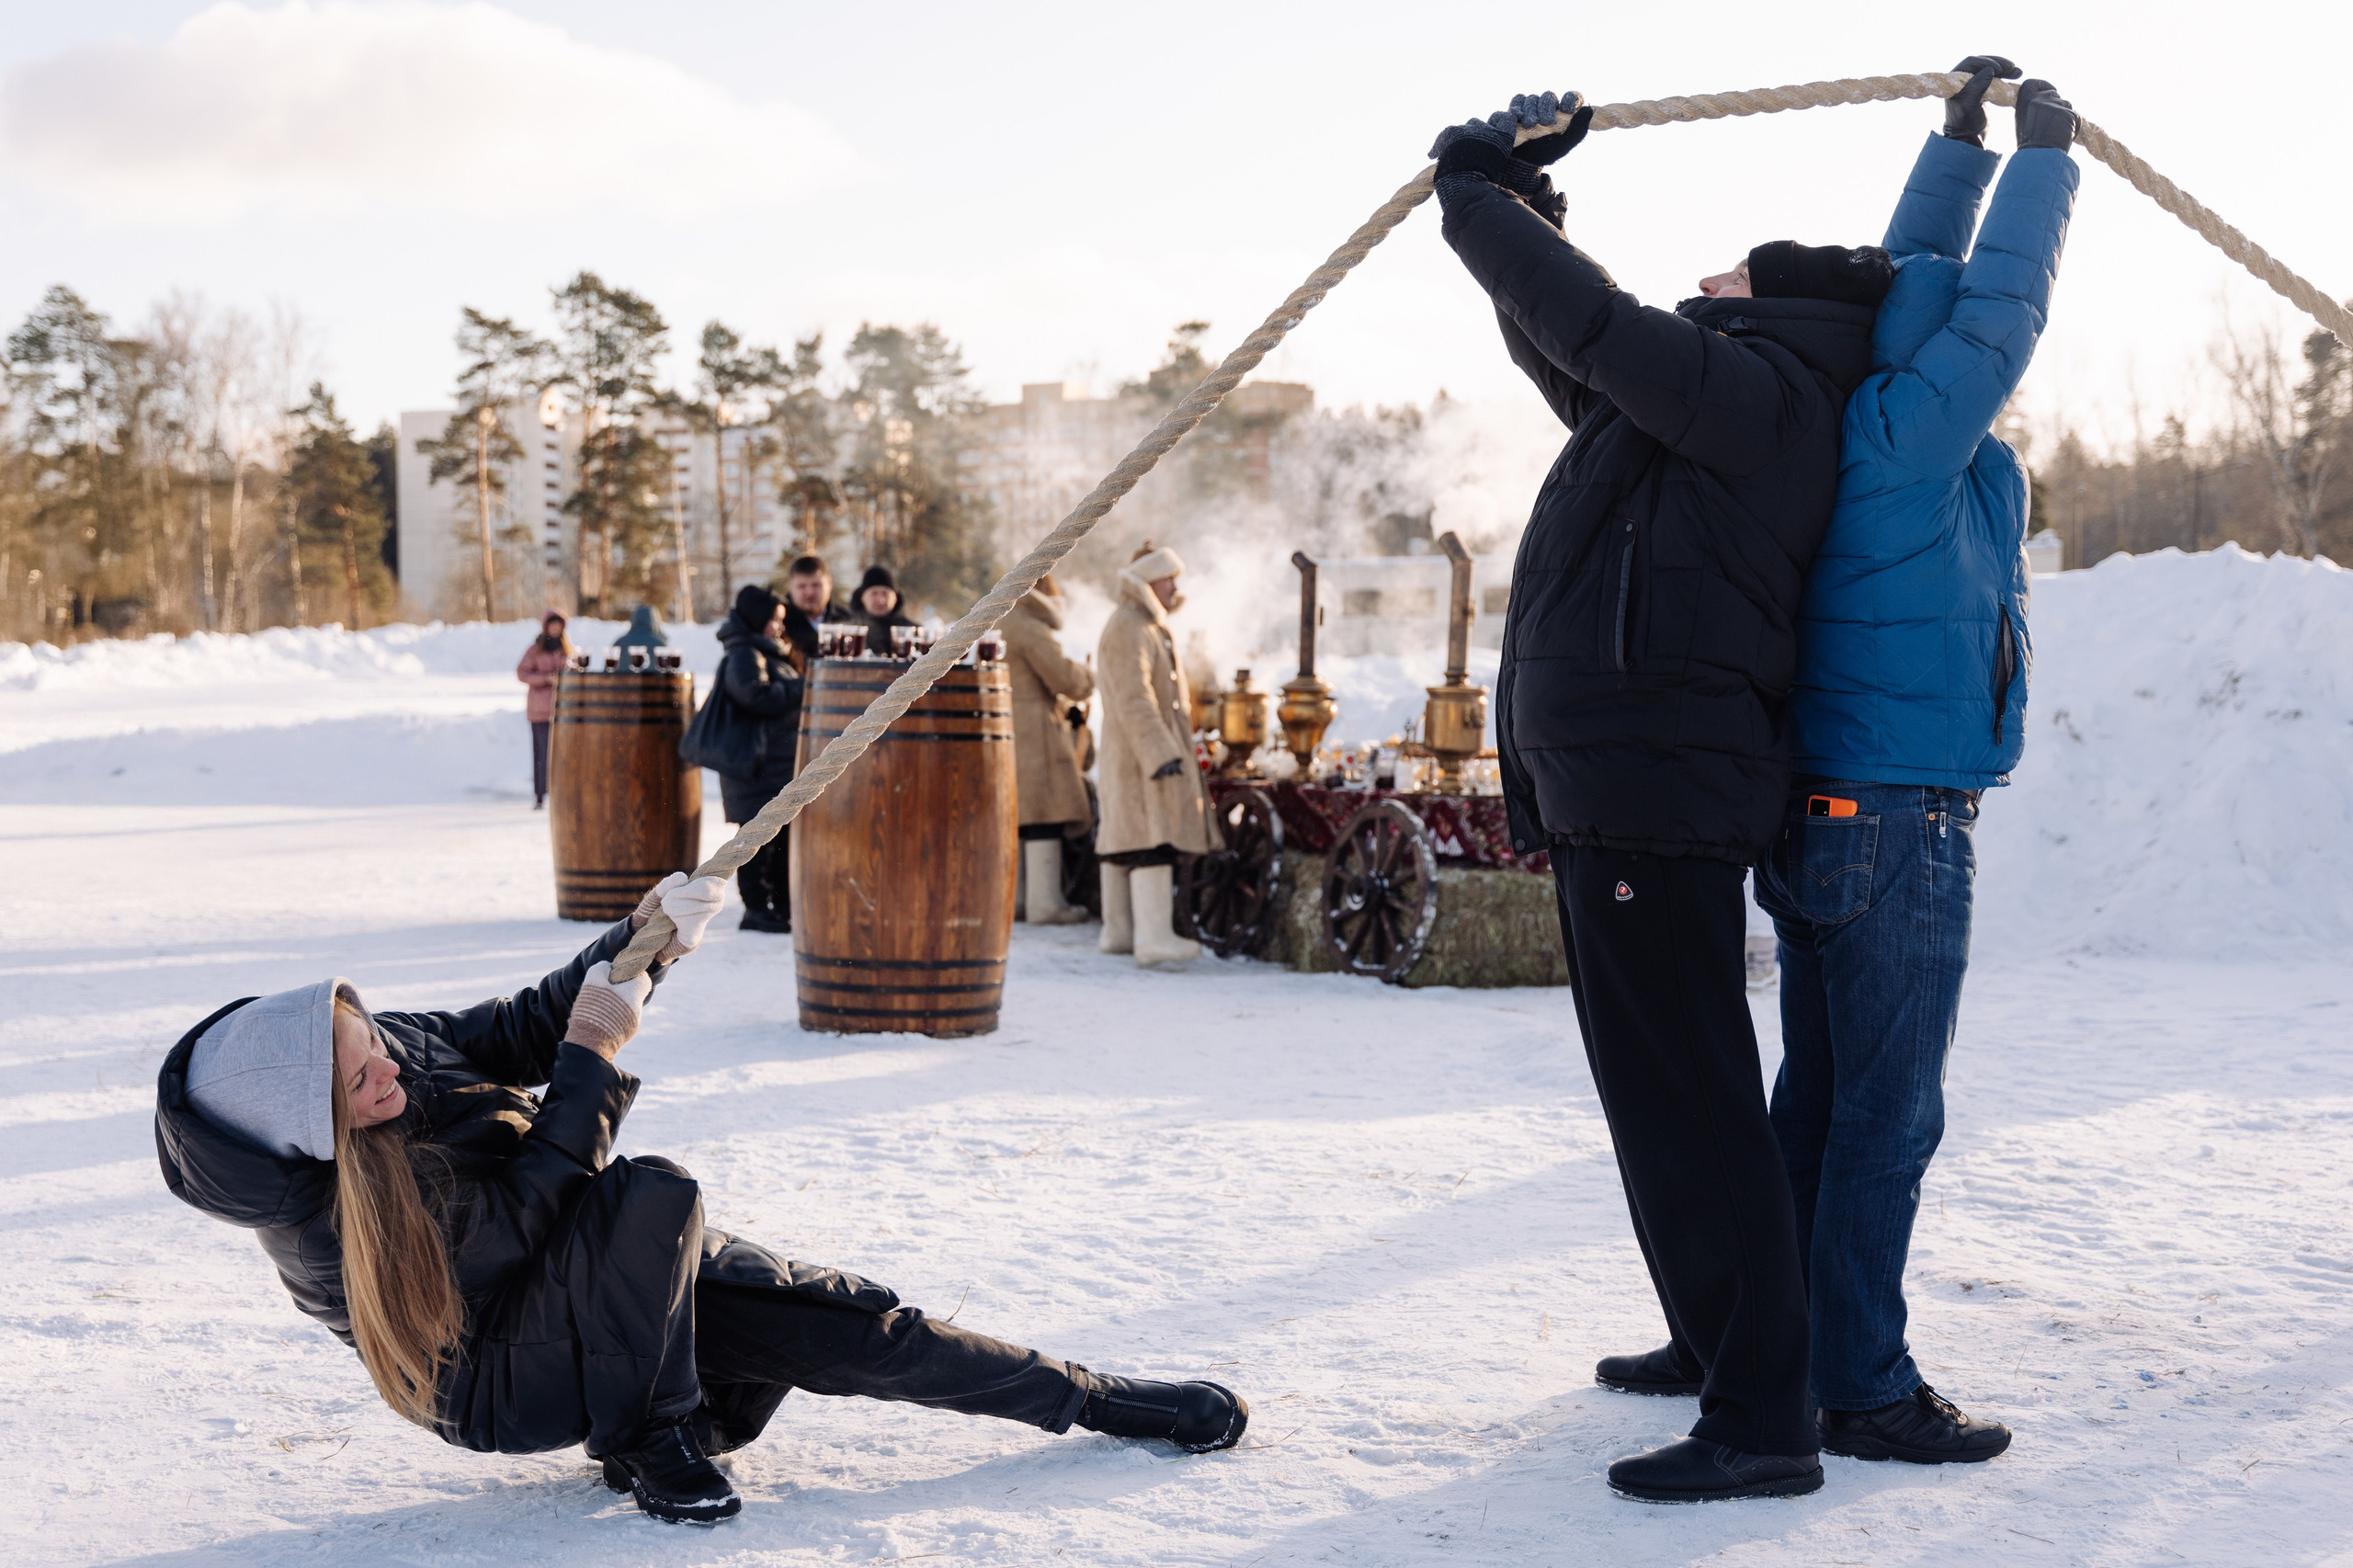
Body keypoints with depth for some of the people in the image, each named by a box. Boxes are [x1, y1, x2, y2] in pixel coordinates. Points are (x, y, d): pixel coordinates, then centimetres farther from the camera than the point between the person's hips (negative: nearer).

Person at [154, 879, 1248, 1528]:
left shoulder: (399, 1048, -11)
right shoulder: (323, 1222, -29)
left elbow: (523, 1028, 4)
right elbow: (522, 1214, -26)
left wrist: (640, 940, -12)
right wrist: (593, 1060, -26)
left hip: (622, 1279, 7)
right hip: (516, 1383, -7)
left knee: (844, 1325, -7)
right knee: (651, 1195, -36)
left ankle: (1096, 1400, 6)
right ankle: (646, 1444, -19)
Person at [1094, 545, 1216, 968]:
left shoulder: (1149, 627, 20)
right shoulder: (1126, 630, -15)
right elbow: (1133, 701, -24)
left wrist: (1178, 749, 29)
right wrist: (1161, 754, -30)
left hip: (1133, 757, 11)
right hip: (1142, 755, -11)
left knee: (1122, 841, 12)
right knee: (1152, 842, -16)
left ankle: (1117, 932, 16)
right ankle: (1153, 937, -22)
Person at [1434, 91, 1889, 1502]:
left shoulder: (1763, 390, -10)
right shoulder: (1711, 408, 20)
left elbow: (1586, 323, -17)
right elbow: (1567, 341, 29)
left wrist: (1477, 202, -2)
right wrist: (1519, 193, 19)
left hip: (1659, 796, -11)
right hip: (1629, 794, 11)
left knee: (1684, 1099, -9)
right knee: (1666, 1089, 21)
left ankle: (1764, 1422, -6)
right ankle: (1721, 1340, 35)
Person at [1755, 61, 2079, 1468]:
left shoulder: (1850, 438, 9)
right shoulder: (1904, 442, -15)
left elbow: (1911, 282, 20)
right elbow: (1999, 310, -9)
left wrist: (1963, 136, 22)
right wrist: (2046, 155, 3)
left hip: (1824, 817, 10)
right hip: (1899, 832, -10)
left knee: (1820, 1099, 15)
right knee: (1888, 1116, -3)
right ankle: (1866, 1389, 4)